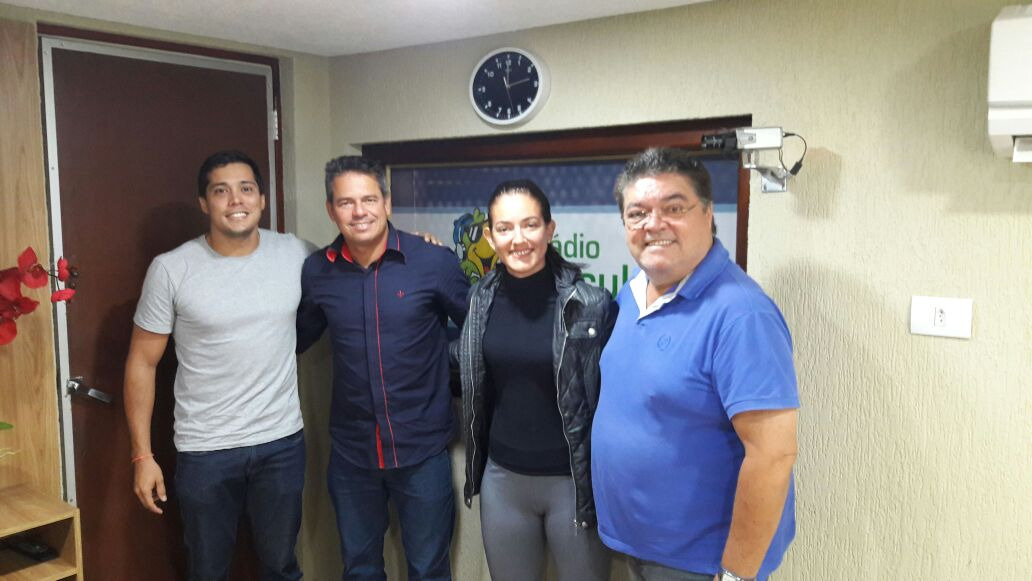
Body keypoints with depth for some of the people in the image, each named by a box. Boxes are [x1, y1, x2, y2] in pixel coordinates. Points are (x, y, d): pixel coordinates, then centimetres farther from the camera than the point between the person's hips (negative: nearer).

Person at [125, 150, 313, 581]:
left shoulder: (297, 255, -4)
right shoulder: (171, 270, -9)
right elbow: (142, 362, -3)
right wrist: (142, 456, -5)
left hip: (282, 443, 2)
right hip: (204, 451, -1)